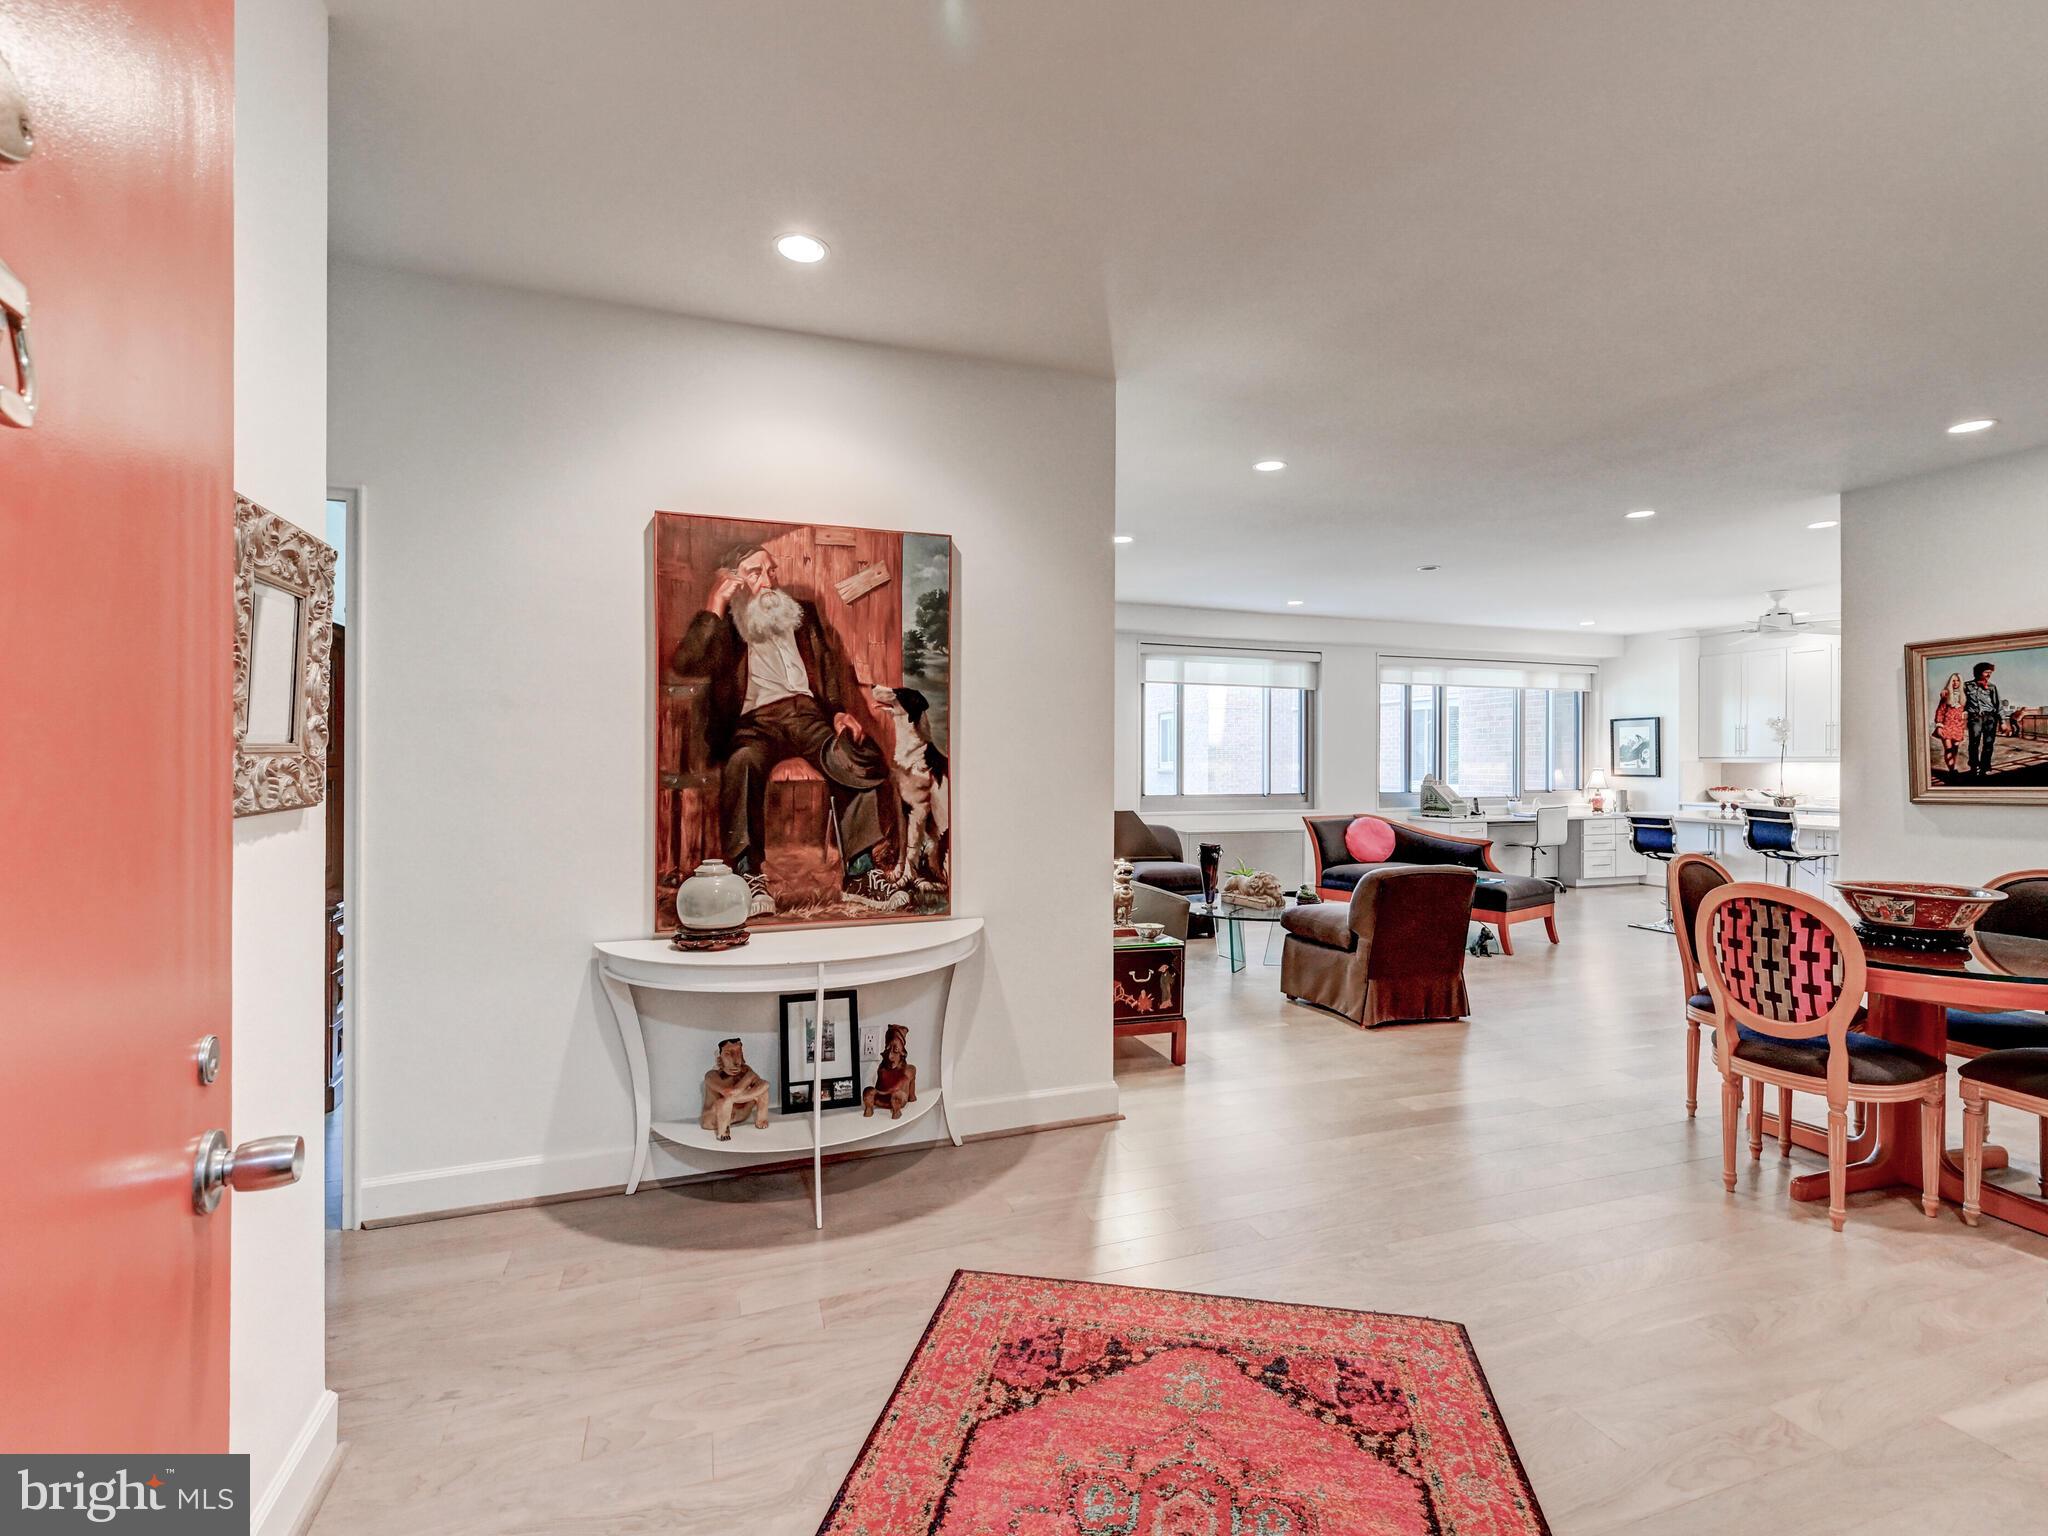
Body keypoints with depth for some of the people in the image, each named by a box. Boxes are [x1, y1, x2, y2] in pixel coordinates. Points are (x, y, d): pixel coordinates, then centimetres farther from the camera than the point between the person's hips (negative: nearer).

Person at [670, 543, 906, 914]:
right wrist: (715, 607, -4)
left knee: (859, 758, -28)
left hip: (808, 712, 3)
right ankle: (749, 876, -34)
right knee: (743, 762, -38)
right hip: (753, 721, -2)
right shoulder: (720, 626, 15)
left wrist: (842, 710, 1)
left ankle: (859, 874, -25)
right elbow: (684, 664, -4)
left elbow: (831, 666, 19)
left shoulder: (801, 613, 27)